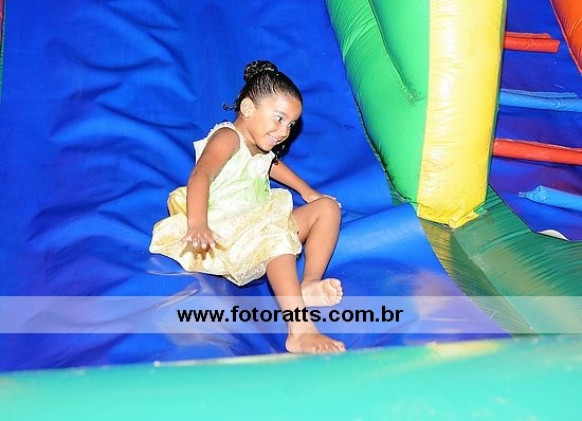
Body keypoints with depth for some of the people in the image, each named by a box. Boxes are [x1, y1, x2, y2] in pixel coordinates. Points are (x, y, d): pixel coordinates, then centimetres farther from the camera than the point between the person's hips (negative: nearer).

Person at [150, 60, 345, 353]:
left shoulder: (261, 147, 16)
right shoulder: (227, 138, -13)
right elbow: (200, 176, -34)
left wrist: (305, 191, 41)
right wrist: (197, 225, -51)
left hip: (261, 224, 10)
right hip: (225, 233, -10)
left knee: (327, 206, 5)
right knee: (277, 237, -39)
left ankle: (309, 285, -16)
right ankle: (300, 331, -54)